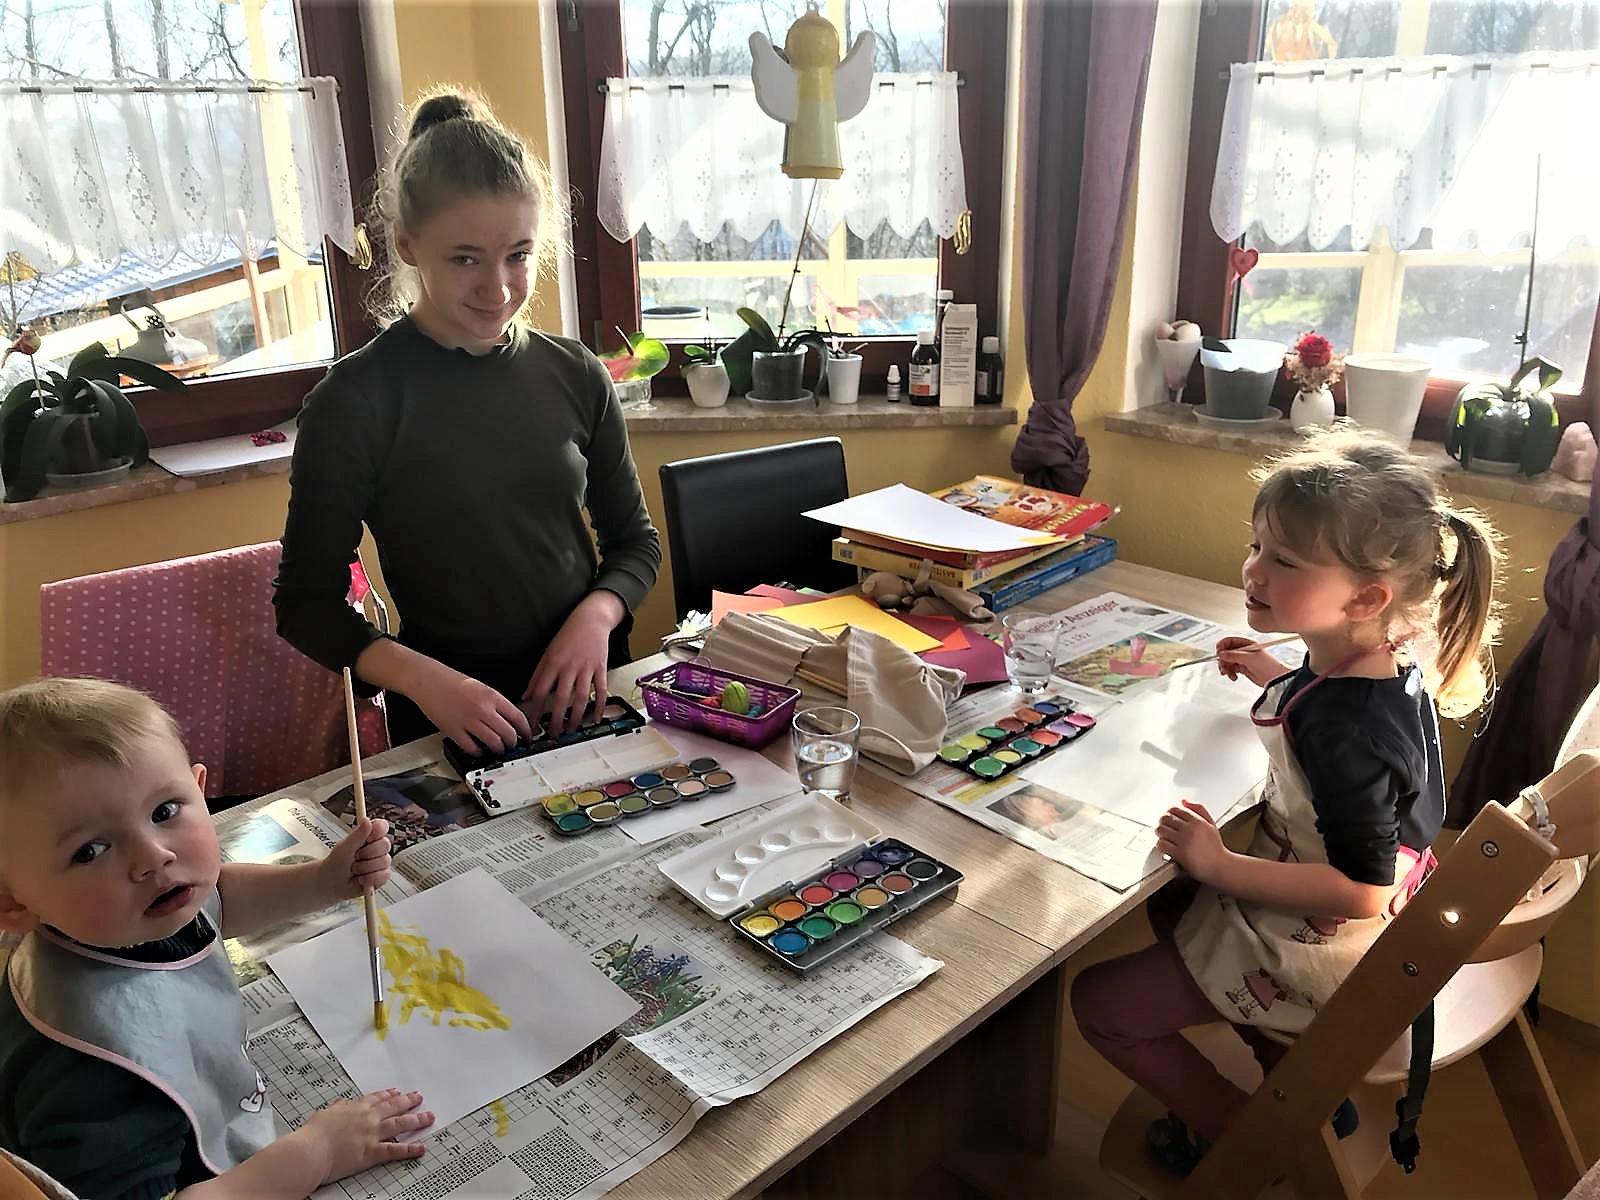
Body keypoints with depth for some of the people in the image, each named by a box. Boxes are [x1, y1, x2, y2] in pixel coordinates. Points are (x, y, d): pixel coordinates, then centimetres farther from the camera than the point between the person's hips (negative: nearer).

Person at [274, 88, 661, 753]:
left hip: (587, 693, 3)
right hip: (448, 723, -2)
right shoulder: (353, 403, -10)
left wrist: (596, 616, -11)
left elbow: (634, 540, 10)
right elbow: (306, 600, -4)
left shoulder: (574, 374, 1)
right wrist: (420, 678, -20)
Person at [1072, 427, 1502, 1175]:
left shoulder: (1346, 723, -36)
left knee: (1099, 1003, -1)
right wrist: (1273, 679, 6)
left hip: (1313, 949, -9)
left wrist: (1221, 866, -27)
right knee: (1168, 903, 29)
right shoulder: (1386, 658, -10)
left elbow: (1361, 890, -32)